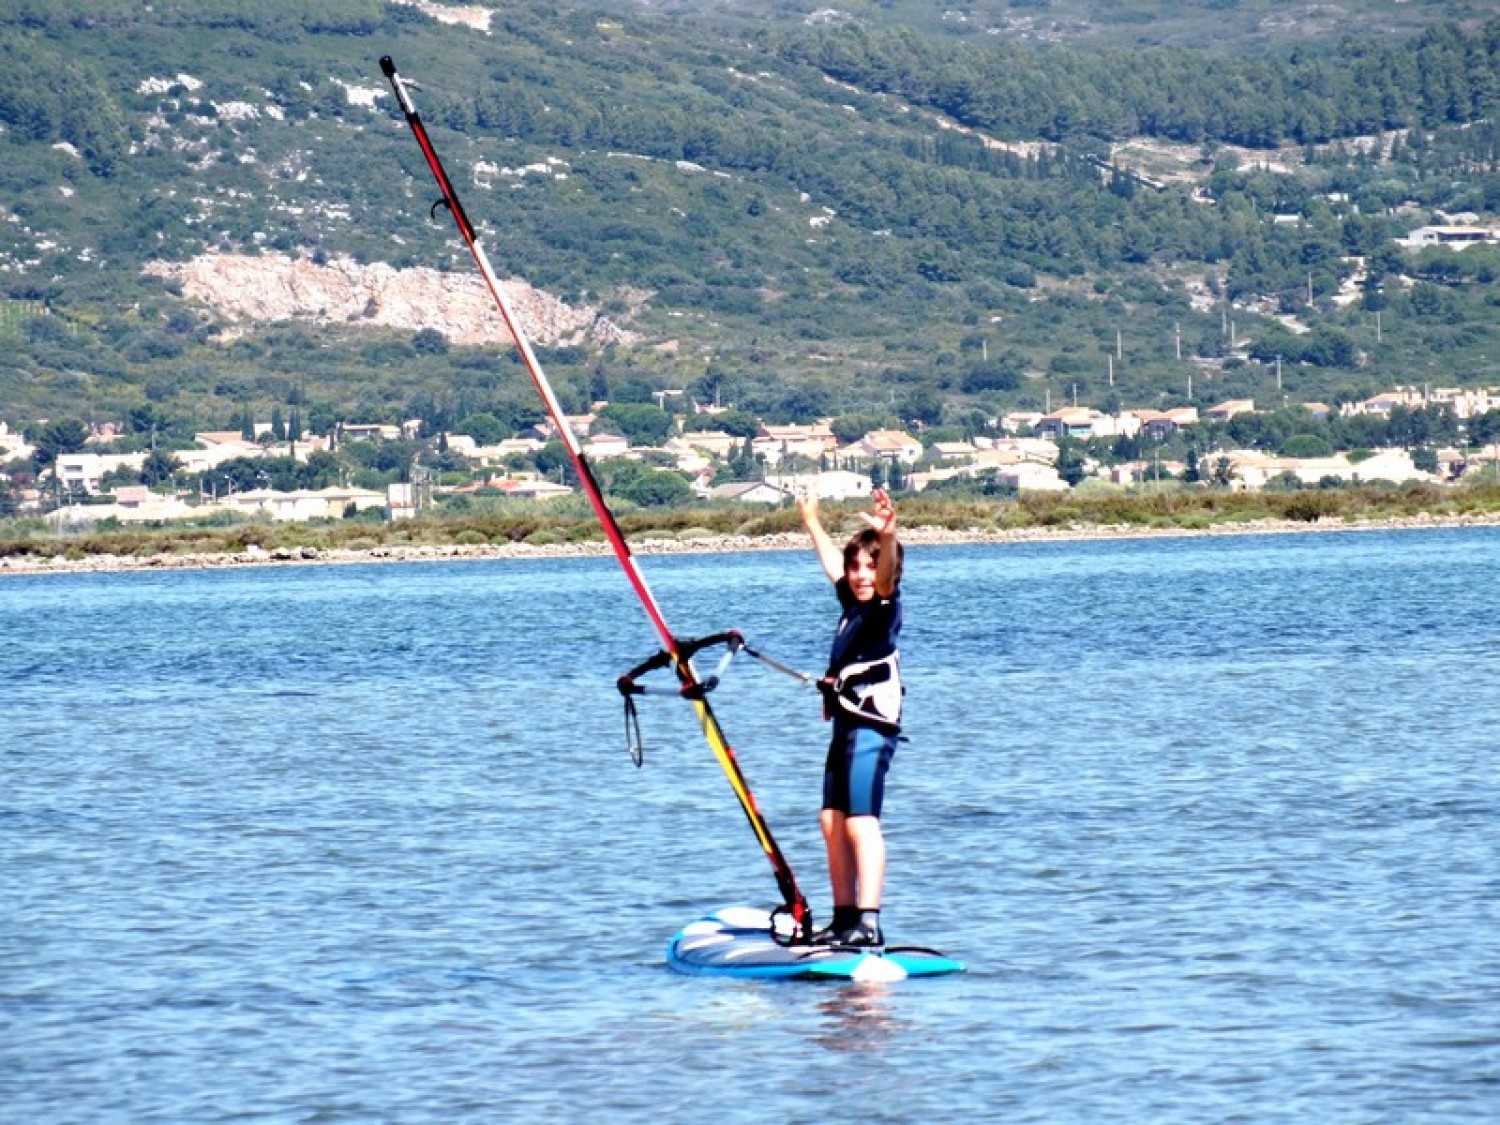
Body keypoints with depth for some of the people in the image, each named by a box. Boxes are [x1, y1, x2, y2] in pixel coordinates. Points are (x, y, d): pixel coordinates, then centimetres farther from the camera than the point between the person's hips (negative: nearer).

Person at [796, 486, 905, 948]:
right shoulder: (852, 604, 16)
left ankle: (869, 922, -23)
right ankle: (844, 917, 19)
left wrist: (887, 538, -50)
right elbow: (833, 563, 35)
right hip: (846, 726, 10)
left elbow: (885, 577, -31)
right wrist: (812, 523, 49)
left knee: (861, 822, -17)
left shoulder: (885, 607, -8)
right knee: (832, 822, 12)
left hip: (872, 725, -10)